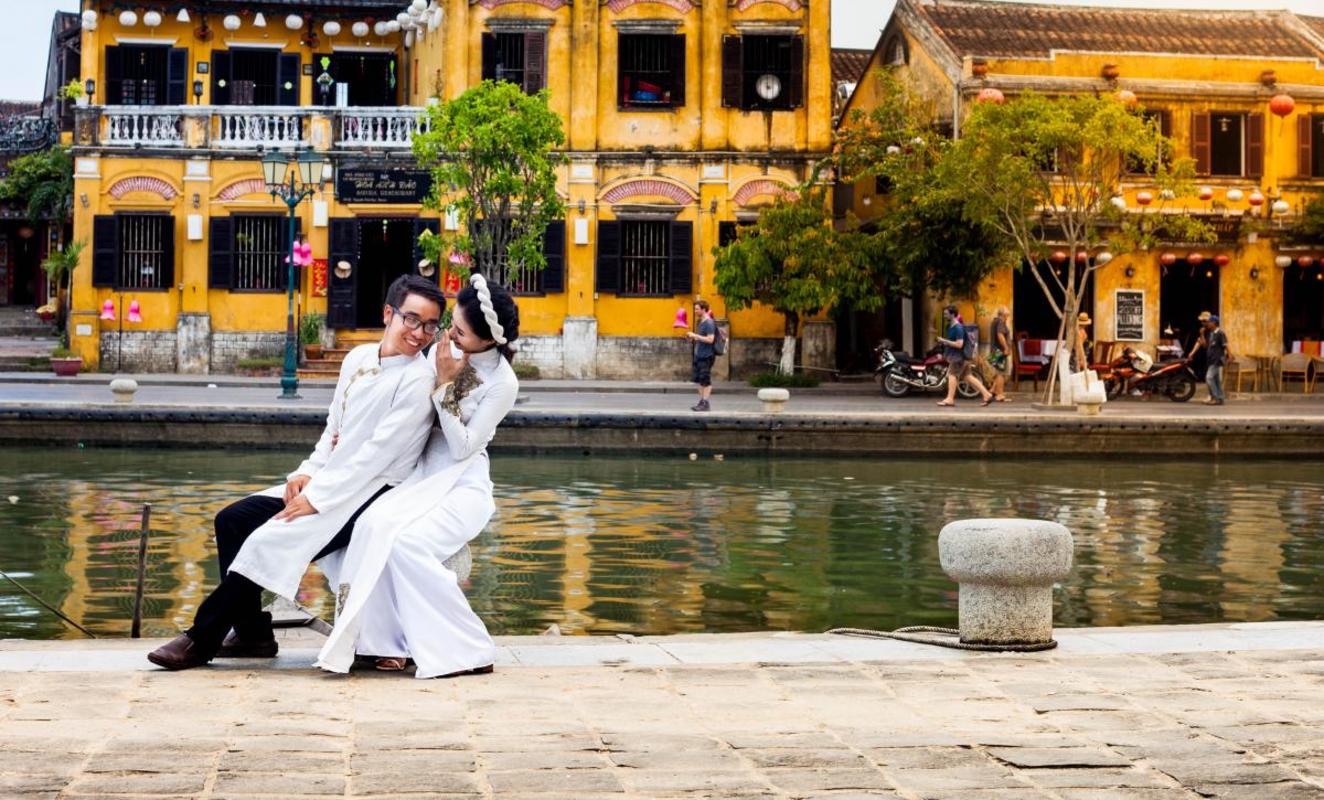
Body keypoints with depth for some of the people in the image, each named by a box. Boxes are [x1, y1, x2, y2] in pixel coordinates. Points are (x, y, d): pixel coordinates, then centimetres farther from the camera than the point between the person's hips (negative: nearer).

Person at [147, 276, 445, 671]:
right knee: (232, 520, 0)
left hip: (369, 494, -8)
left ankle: (202, 641, -6)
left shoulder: (417, 381, -15)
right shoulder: (358, 358, 9)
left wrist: (316, 499, -19)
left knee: (271, 542, -20)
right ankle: (252, 633, 4)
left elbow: (379, 452, -19)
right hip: (330, 481, 8)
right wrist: (308, 473, 0)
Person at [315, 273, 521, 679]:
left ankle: (468, 652, -17)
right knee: (374, 526, -26)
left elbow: (462, 448, -14)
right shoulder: (444, 351, 2)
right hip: (424, 475, 5)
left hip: (463, 486, -5)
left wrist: (445, 385, -18)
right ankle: (390, 641, -15)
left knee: (407, 543, -30)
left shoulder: (503, 383, -13)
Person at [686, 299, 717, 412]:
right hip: (699, 356, 9)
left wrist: (695, 335, -19)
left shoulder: (709, 323, -14)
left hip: (706, 356, -9)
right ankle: (701, 402, 15)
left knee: (705, 381, -5)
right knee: (700, 380, 10)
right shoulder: (700, 322, 14)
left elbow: (710, 339, -21)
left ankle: (705, 403, -1)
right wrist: (692, 338, 6)